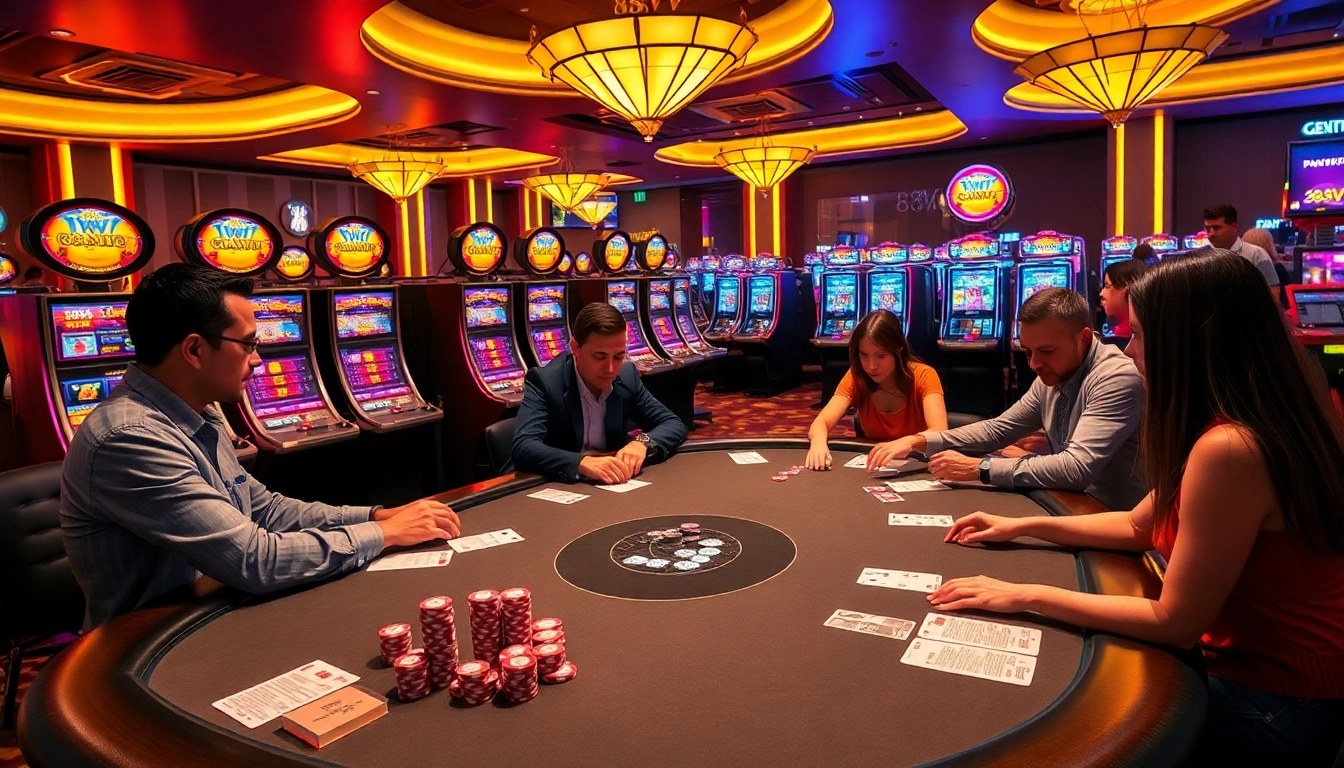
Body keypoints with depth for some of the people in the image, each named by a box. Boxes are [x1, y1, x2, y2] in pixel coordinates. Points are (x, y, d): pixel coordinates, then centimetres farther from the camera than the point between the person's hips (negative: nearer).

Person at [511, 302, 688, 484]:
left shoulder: (627, 375, -2)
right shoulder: (544, 381, -16)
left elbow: (675, 425, 2)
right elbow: (523, 448, -28)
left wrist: (642, 443, -19)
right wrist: (583, 463, -42)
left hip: (607, 486, 4)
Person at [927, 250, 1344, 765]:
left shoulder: (1229, 449, -30)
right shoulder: (1249, 424, 3)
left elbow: (1174, 622, -24)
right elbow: (1139, 526, 13)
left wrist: (1029, 596, -17)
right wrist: (1020, 527, 12)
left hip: (1272, 708, -8)